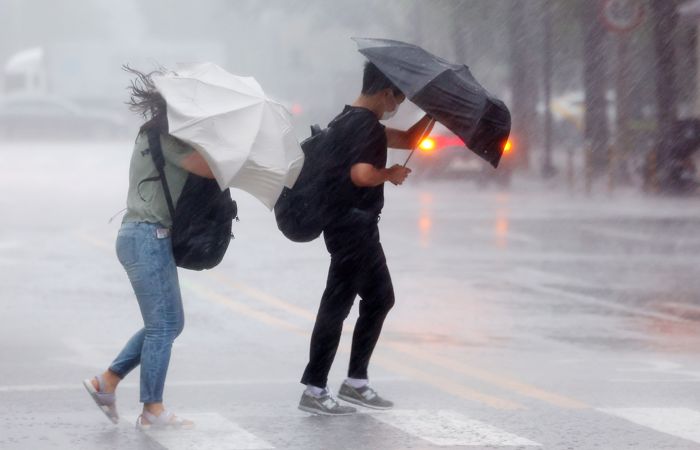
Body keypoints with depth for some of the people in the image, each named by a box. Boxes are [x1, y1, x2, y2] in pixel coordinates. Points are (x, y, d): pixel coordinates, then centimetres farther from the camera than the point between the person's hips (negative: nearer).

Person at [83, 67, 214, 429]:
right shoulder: (164, 137, -12)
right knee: (164, 324, -5)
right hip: (148, 237, -10)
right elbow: (207, 168, -21)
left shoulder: (155, 134, 18)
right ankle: (152, 411, 1)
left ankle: (106, 382, 17)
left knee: (168, 323, 14)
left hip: (144, 236, 10)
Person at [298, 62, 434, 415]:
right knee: (337, 305, -5)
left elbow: (407, 139, 24)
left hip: (360, 226, 11)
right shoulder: (363, 123, -17)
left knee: (380, 298, 15)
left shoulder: (357, 121, 15)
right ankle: (314, 390, -1)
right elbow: (361, 174, -32)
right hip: (352, 225, -11)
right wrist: (390, 174, -12)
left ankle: (356, 381, 19)